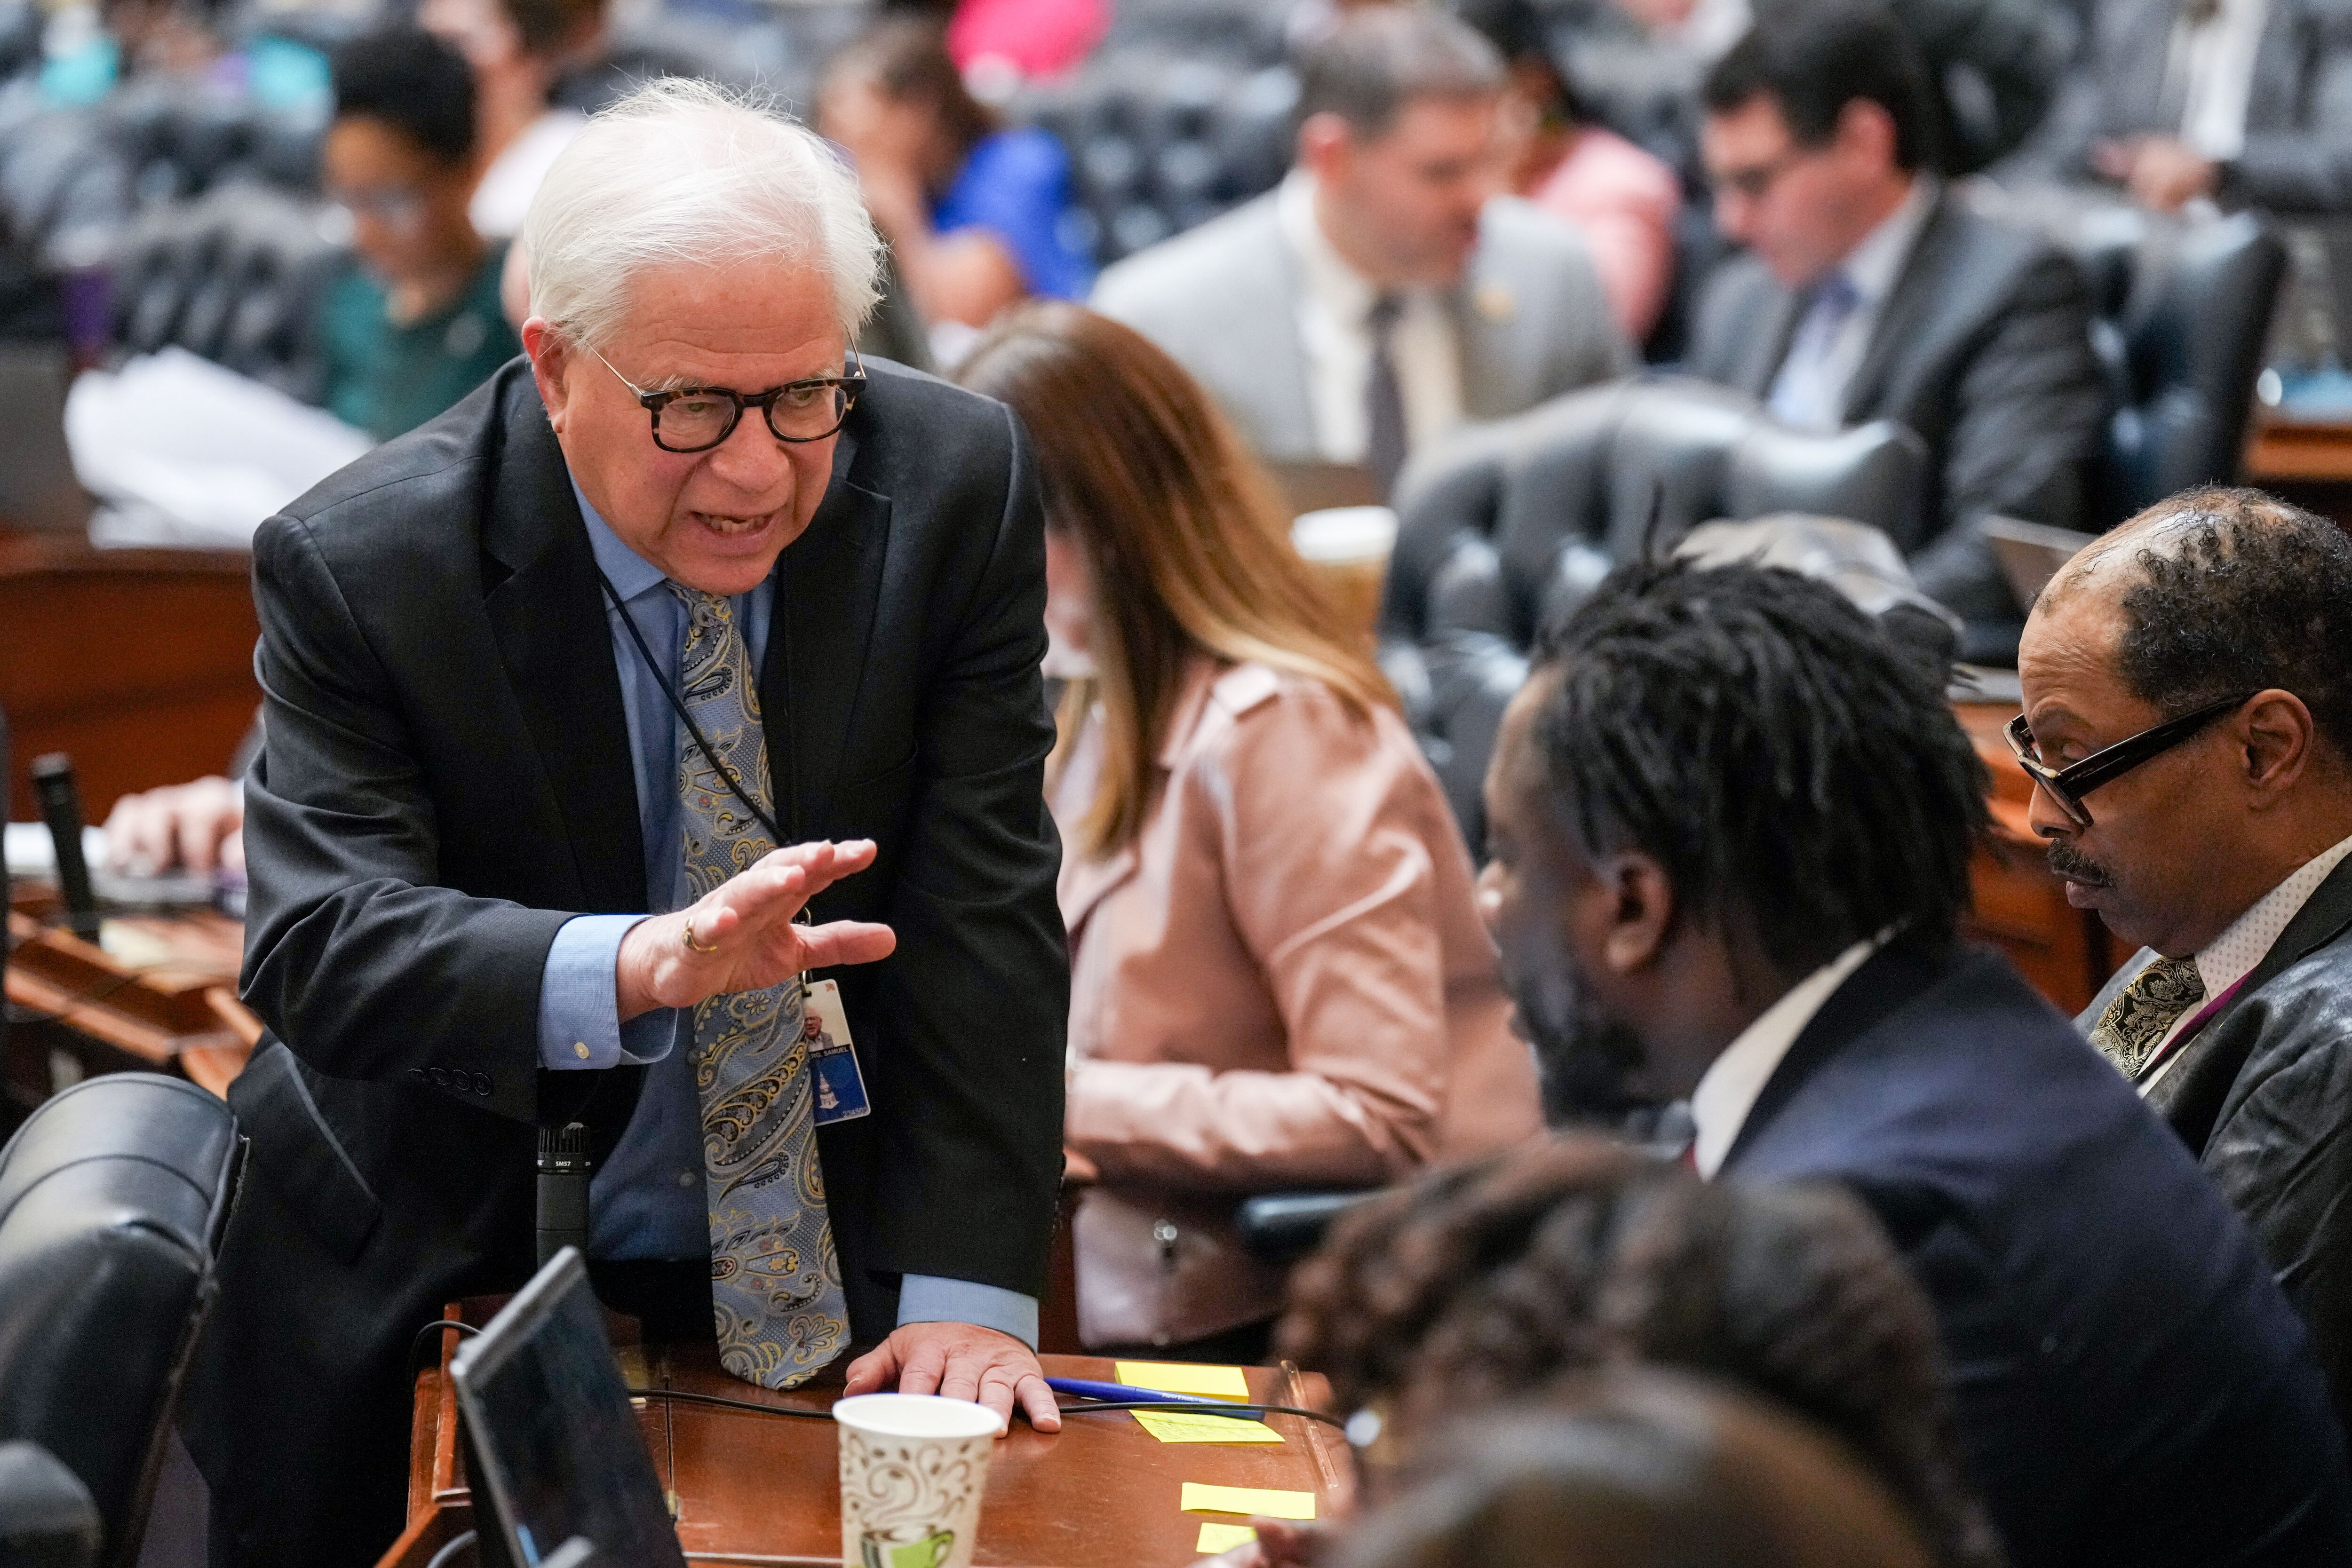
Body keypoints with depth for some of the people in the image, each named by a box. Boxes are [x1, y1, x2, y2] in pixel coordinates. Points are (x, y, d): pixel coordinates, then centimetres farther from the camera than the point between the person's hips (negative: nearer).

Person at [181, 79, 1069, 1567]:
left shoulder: (956, 485, -12)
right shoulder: (355, 566, -19)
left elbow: (982, 902, -12)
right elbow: (316, 939, -28)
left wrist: (968, 1288, -19)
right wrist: (637, 966, -46)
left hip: (824, 1256, 2)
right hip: (443, 1267, -2)